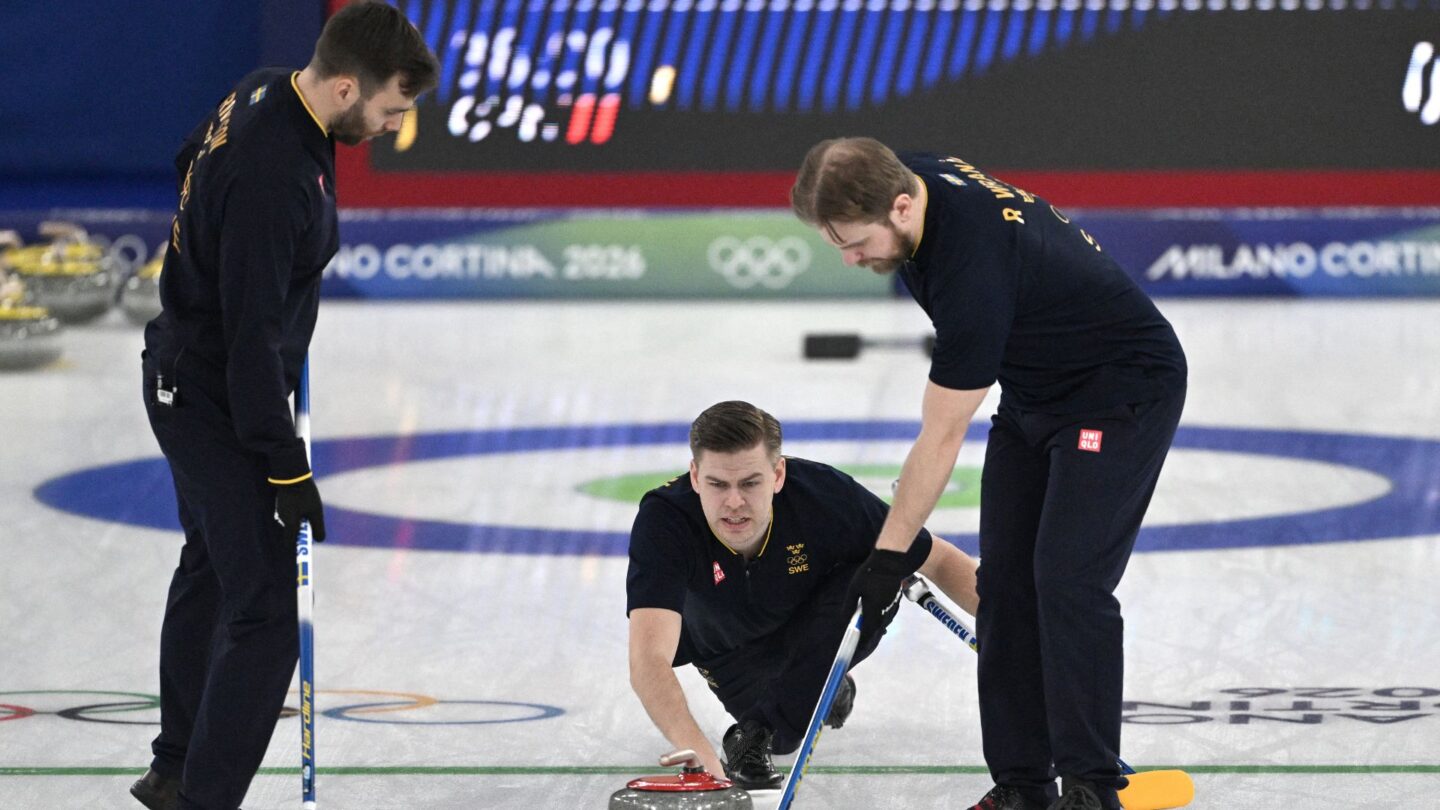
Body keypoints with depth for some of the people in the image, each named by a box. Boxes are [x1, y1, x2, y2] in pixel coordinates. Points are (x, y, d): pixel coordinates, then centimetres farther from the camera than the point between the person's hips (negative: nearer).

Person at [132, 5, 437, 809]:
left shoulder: (266, 95, -3)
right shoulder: (272, 174, -33)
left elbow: (190, 161, 19)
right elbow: (252, 335, -30)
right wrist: (287, 467, -23)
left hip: (188, 375, 11)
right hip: (216, 403, -11)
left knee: (211, 571, 26)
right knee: (263, 618, -12)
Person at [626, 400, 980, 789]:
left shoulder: (824, 495, -35)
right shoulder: (663, 520, -39)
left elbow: (939, 560, -19)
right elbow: (648, 661, -51)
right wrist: (695, 751, -67)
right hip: (728, 650, 2)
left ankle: (758, 731, -15)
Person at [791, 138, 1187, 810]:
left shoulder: (974, 269, -36)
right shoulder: (908, 178, -10)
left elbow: (941, 436, -28)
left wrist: (889, 554, -20)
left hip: (1124, 389, -9)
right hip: (1036, 389, 9)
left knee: (1068, 579, -19)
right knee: (1006, 578, 1)